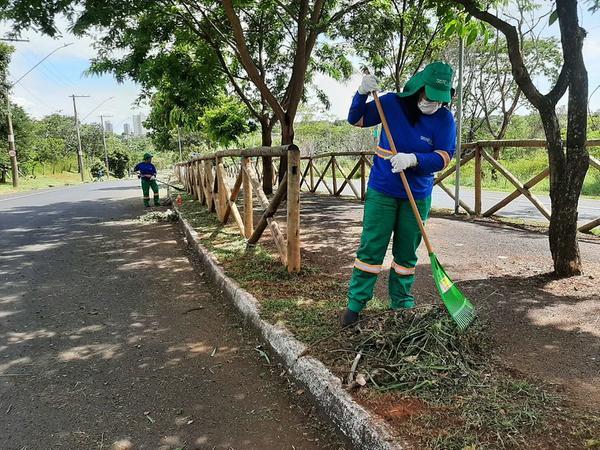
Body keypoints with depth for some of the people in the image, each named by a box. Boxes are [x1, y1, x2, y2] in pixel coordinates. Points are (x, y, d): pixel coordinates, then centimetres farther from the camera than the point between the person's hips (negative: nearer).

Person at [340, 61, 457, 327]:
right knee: (370, 248, 0)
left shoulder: (444, 119, -6)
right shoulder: (392, 103, -6)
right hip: (382, 192, -1)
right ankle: (355, 304, 10)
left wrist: (413, 159, -30)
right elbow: (356, 120, 0)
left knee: (406, 253, 12)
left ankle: (401, 303, 28)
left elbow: (444, 156, -13)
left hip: (417, 197, 1)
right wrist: (362, 94, -18)